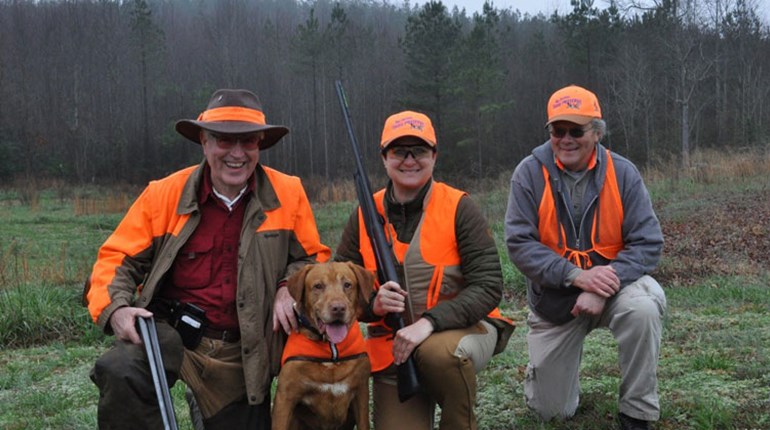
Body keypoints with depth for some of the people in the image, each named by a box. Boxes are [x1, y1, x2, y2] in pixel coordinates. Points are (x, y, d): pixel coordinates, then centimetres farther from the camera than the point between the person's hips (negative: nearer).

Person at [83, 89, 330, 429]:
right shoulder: (164, 194, -5)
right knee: (119, 373, -32)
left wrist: (290, 288, -14)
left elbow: (313, 258, 7)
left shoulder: (288, 193, -3)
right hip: (167, 331, -2)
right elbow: (119, 258, 0)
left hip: (243, 352, 2)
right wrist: (116, 308, -19)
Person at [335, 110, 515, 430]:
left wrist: (429, 322, -28)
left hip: (462, 328, -2)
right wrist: (374, 304, -20)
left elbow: (489, 286, -16)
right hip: (393, 348, 3)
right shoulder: (365, 216, -1)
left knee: (439, 351, -35)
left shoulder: (459, 208, -10)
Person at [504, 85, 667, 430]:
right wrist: (576, 275, -30)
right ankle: (546, 363, 42)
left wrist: (605, 288, -29)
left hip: (612, 284, 0)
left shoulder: (622, 172, -11)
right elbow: (519, 244, -18)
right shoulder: (530, 173, -13)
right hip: (554, 297, 0)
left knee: (644, 307, -36)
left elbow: (647, 243, -14)